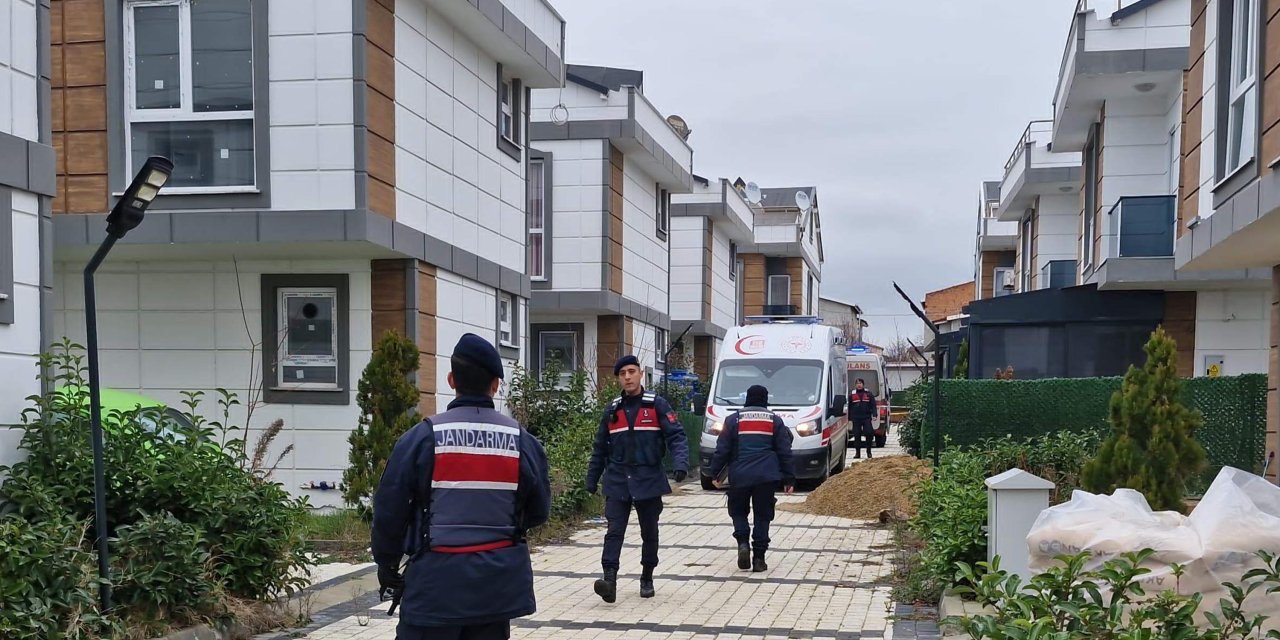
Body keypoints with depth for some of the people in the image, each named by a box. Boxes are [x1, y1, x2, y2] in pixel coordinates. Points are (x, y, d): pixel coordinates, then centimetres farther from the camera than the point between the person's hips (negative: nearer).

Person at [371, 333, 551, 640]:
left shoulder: (423, 437, -9)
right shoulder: (522, 440, -1)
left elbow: (389, 507, -6)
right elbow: (539, 511, 8)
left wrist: (387, 564, 9)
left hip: (436, 580, -3)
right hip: (498, 580, 3)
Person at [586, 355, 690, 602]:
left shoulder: (657, 405, -2)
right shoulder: (612, 410, 9)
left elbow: (676, 436, -8)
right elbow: (600, 448, 15)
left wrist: (681, 463, -24)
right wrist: (592, 478, 14)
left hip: (648, 480, -2)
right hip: (617, 481, 2)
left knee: (649, 532, 10)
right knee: (614, 531, -11)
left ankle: (647, 579, 25)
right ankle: (609, 580, -20)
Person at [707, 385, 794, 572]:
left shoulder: (734, 419, 4)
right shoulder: (775, 420, 7)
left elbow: (722, 450, 3)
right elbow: (784, 452, 6)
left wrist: (715, 473, 12)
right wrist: (789, 478, 10)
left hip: (739, 476, -1)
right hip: (767, 477, 1)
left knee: (738, 511, 16)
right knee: (762, 516, 8)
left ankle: (743, 543, -7)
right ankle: (759, 558, 4)